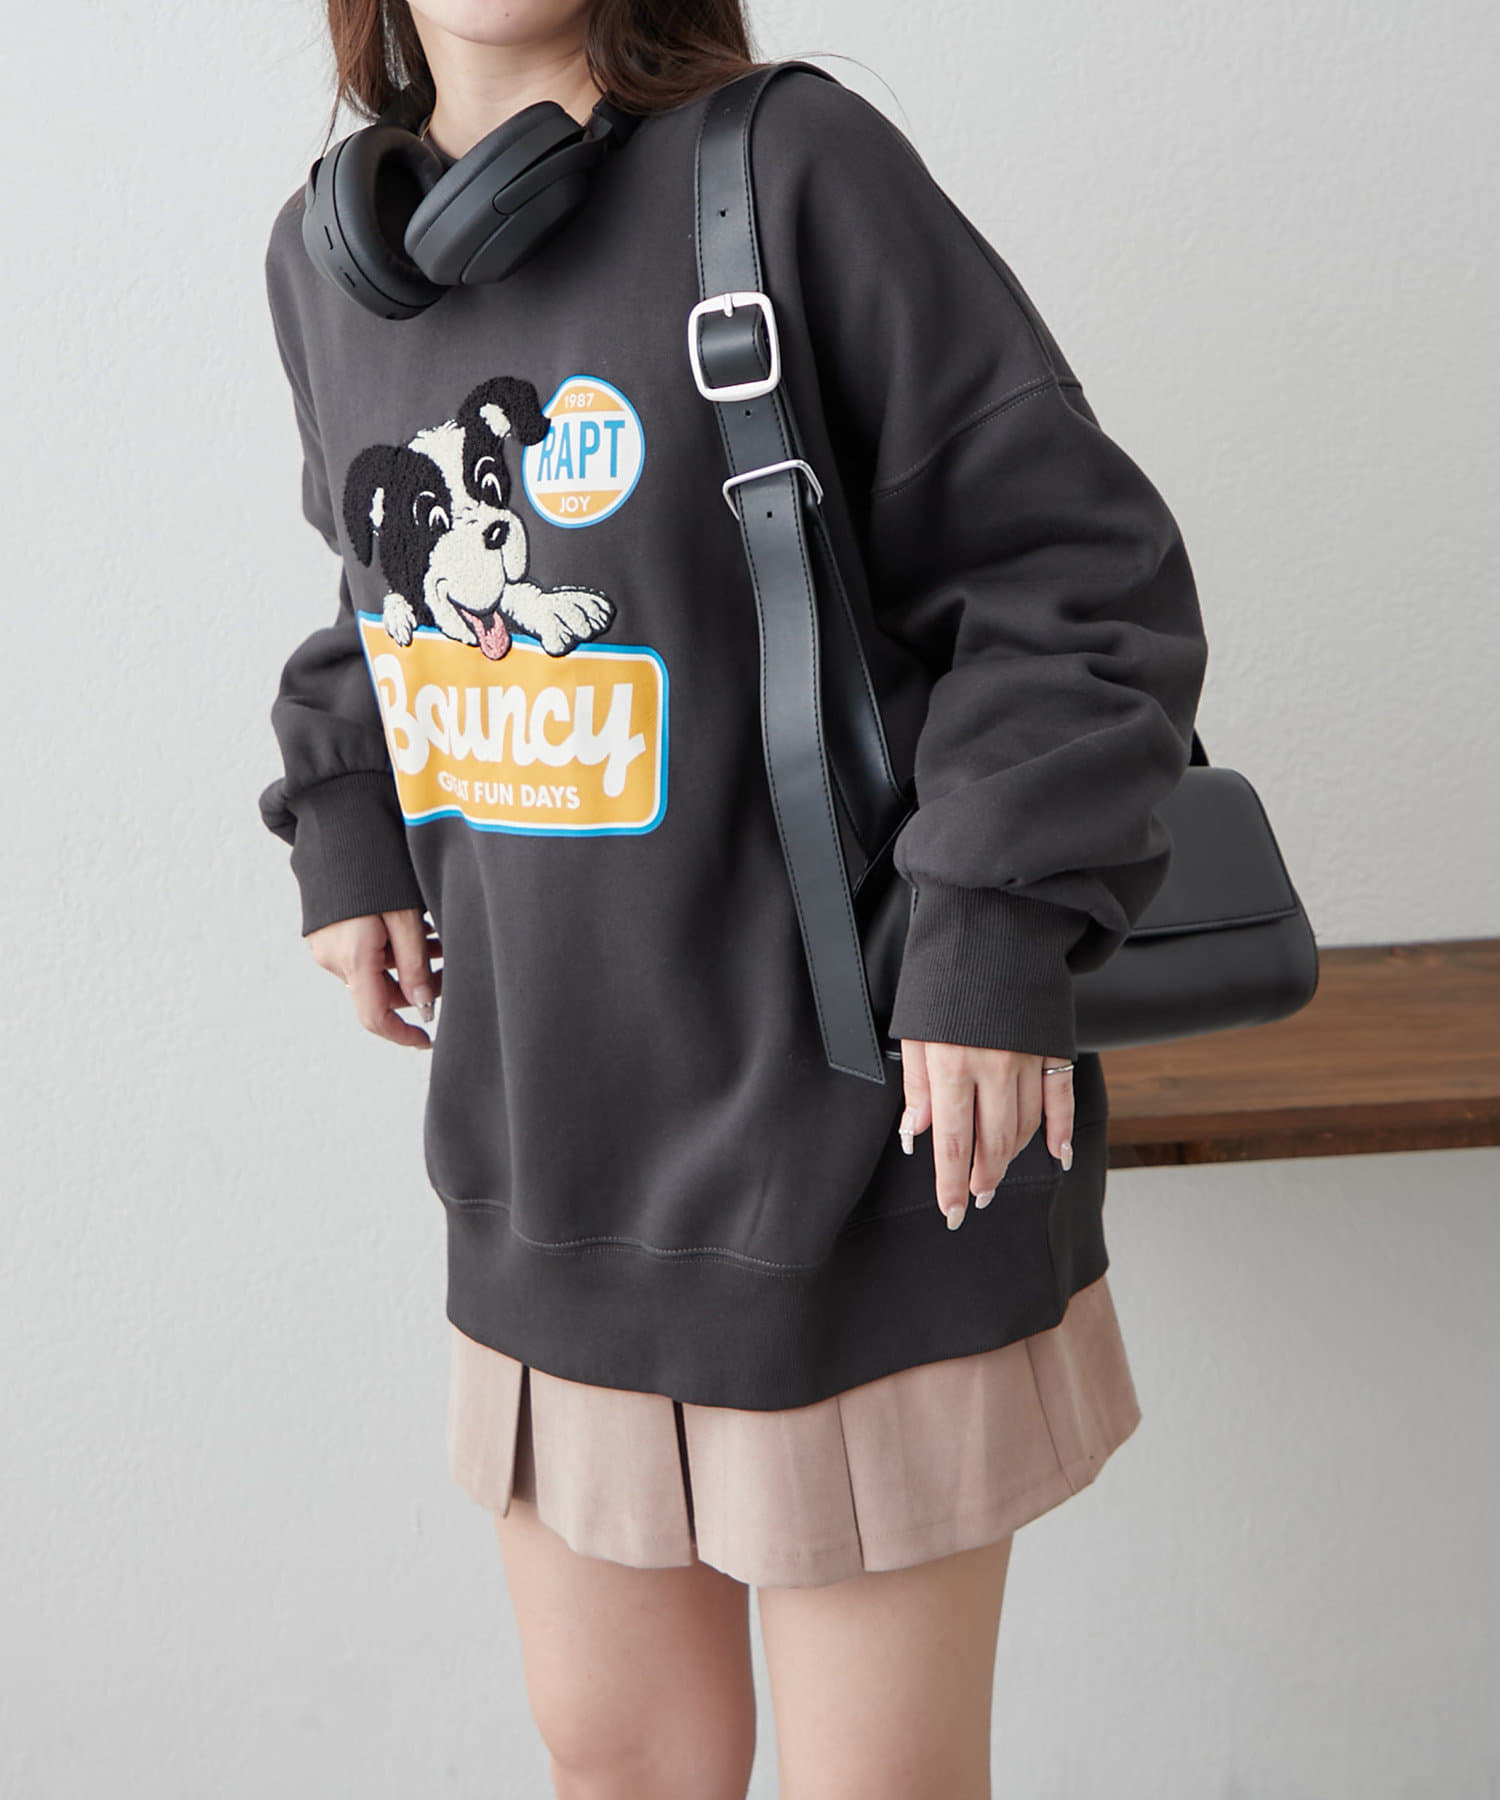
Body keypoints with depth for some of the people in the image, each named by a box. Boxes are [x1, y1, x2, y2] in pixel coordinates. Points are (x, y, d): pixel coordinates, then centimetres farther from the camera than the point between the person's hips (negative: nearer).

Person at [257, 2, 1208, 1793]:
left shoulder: (792, 167, -12)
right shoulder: (321, 252, 8)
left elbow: (1078, 577, -10)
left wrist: (996, 938, -18)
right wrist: (344, 829, 9)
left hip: (855, 1159, -5)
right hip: (541, 1162, 6)